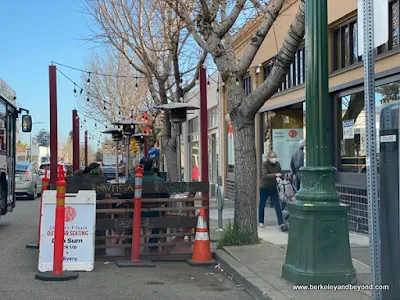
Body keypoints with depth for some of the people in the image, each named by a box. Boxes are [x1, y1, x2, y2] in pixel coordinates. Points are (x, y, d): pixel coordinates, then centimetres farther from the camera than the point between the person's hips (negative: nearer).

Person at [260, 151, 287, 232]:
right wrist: (275, 175, -44)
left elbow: (281, 174, 11)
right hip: (264, 188, -3)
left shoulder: (277, 164, -3)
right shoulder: (264, 164, -18)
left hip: (273, 188, 3)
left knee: (277, 205, -6)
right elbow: (265, 176, -32)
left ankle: (281, 224, -8)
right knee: (262, 205, 12)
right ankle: (261, 222, 29)